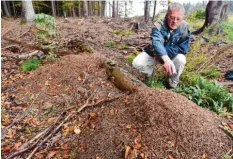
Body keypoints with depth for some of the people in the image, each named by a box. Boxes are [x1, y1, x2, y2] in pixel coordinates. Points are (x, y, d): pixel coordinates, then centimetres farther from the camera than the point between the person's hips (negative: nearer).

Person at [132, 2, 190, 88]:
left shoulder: (184, 28, -18)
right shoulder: (158, 25, -26)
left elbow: (183, 49, -19)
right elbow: (157, 43, -45)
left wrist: (163, 54, -29)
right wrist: (166, 59, -64)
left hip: (173, 55, 1)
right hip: (154, 53, -1)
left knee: (181, 59, -33)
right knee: (136, 63, -23)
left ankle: (173, 82, -4)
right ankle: (150, 71, 13)